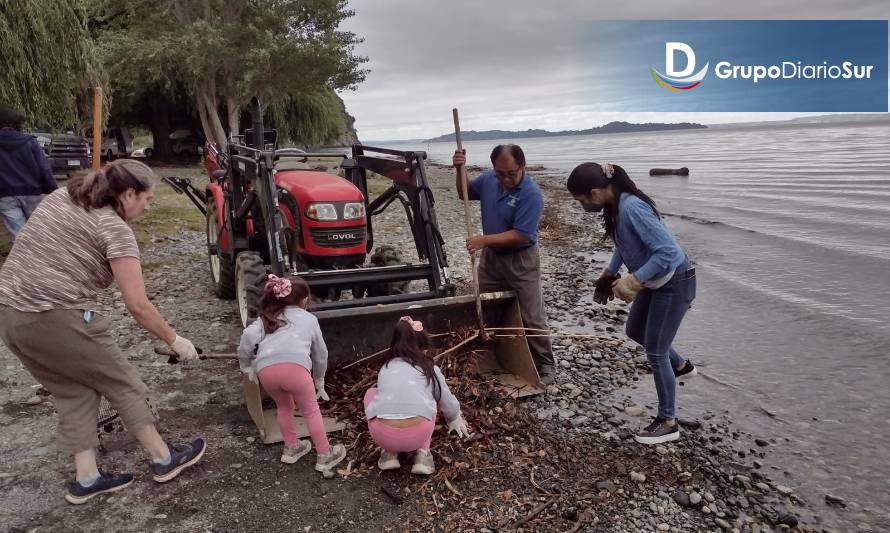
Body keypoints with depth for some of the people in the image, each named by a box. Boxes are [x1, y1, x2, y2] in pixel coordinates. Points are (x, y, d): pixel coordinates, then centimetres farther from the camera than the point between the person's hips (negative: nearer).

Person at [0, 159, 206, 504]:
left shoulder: (59, 198, 13)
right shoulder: (114, 228, -11)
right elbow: (137, 305, -14)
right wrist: (174, 340, -4)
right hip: (57, 320, -8)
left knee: (73, 392, 20)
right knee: (122, 384, 10)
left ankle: (86, 478, 21)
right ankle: (163, 459, 22)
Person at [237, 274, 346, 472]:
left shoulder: (267, 317, 29)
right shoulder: (309, 318, 27)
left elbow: (249, 336, 8)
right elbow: (321, 354, 34)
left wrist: (246, 365, 22)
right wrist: (319, 381, 48)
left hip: (265, 368, 2)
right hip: (295, 365, -2)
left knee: (283, 405, 31)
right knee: (311, 410, 21)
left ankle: (291, 448, 42)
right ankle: (324, 456, 29)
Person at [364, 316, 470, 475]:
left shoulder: (385, 368, 21)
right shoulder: (431, 369, 16)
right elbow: (448, 402, 29)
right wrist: (456, 420, 53)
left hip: (382, 435, 1)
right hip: (418, 435, 0)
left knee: (371, 393, 31)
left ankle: (389, 452, 18)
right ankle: (422, 453, 15)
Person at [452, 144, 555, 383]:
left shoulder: (531, 194, -24)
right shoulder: (488, 178, -4)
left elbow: (521, 236, -27)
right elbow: (464, 194, 14)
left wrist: (484, 240, -25)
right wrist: (460, 170, -4)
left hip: (521, 261, -6)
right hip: (491, 256, 7)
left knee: (531, 317, 1)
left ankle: (545, 366, 17)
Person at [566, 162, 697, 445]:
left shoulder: (632, 208, -31)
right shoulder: (614, 205, -4)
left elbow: (668, 252, -33)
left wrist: (632, 282, -30)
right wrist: (610, 273, 9)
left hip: (674, 282, -9)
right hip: (655, 280, 9)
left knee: (655, 352, 0)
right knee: (634, 330, 24)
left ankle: (668, 423, 17)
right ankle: (681, 365, 48)